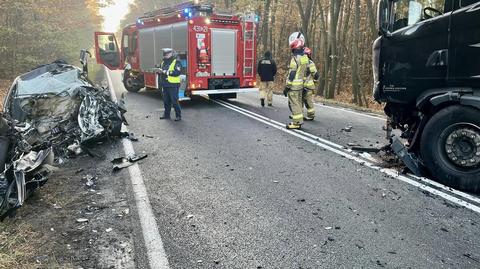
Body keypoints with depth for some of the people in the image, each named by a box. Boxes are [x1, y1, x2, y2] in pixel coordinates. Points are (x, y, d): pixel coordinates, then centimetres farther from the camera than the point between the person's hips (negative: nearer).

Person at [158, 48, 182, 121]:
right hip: (165, 85, 7)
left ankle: (178, 116, 3)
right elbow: (161, 71, 28)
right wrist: (159, 71, 6)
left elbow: (177, 72, -21)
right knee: (166, 101, 13)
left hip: (173, 86, -7)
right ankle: (166, 114, 25)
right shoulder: (163, 62, 16)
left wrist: (166, 72, -21)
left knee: (175, 101, -5)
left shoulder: (176, 62, -7)